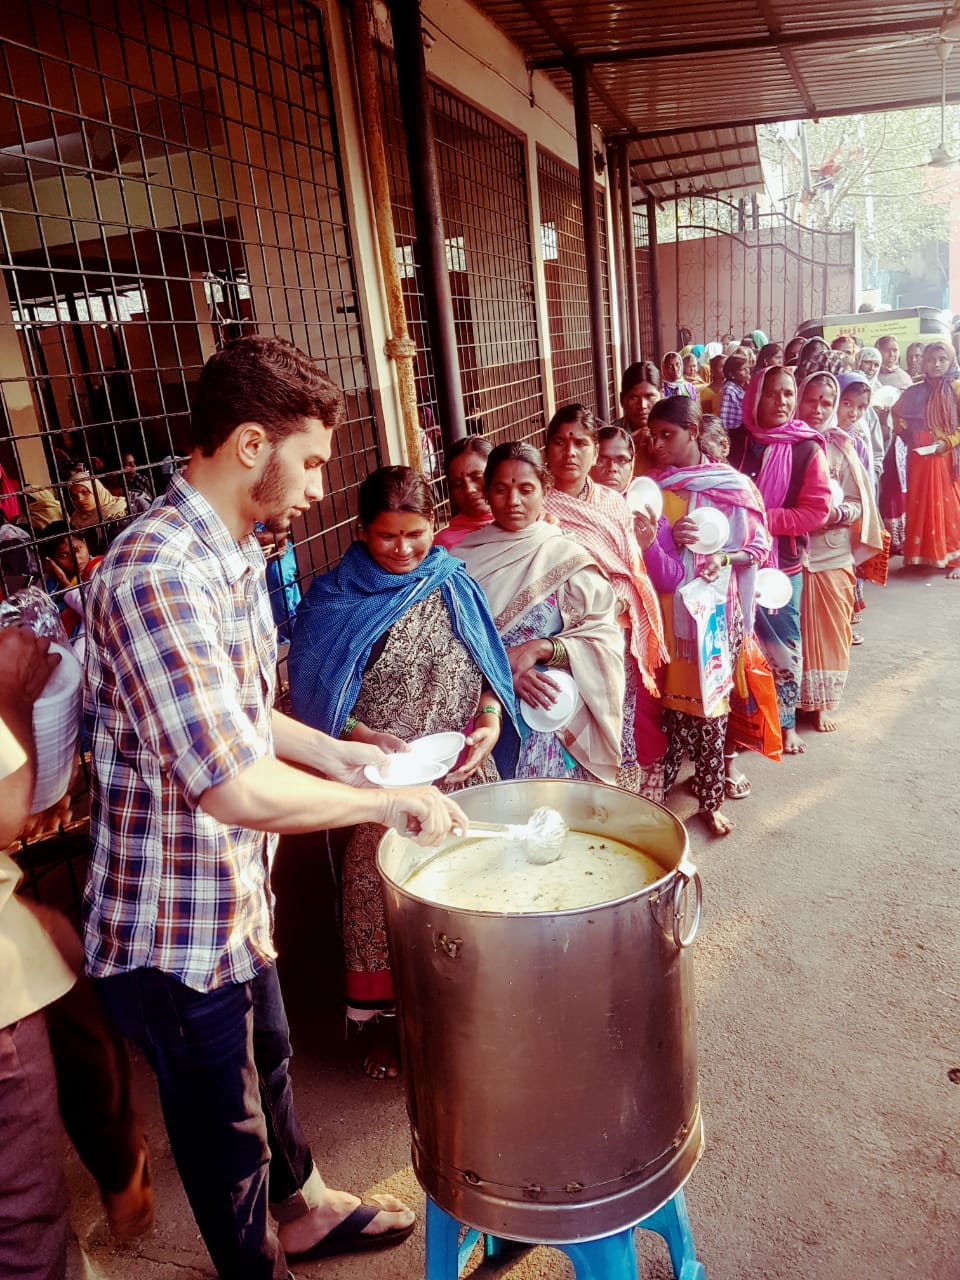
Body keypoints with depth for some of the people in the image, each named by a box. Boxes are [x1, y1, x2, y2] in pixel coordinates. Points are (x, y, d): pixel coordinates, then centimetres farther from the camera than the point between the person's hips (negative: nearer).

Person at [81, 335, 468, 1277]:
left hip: (236, 901, 10)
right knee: (226, 1129, 17)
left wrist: (326, 750, 1)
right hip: (176, 933, -9)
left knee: (267, 1067, 31)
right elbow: (239, 789, -35)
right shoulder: (157, 577, -31)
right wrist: (388, 802, -23)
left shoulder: (232, 552, 3)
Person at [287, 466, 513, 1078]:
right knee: (383, 895, 5)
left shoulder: (455, 585, 4)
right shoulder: (334, 601, -6)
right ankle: (383, 1019, 29)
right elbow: (311, 696, -6)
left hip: (464, 774, 3)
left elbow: (488, 666, 9)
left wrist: (490, 720, -9)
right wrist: (365, 736, -21)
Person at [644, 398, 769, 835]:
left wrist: (725, 557, -14)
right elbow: (654, 565, -1)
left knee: (711, 701, 6)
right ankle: (661, 791, 17)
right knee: (674, 698, 2)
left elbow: (760, 547, 3)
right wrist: (669, 536, -20)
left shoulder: (733, 485, 0)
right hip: (670, 610, 0)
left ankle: (709, 799, 20)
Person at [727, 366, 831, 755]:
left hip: (783, 562, -1)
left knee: (783, 647, 6)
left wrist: (764, 519, -18)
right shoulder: (733, 442, -1)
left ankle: (786, 723, 23)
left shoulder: (807, 449, -5)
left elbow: (817, 511, -9)